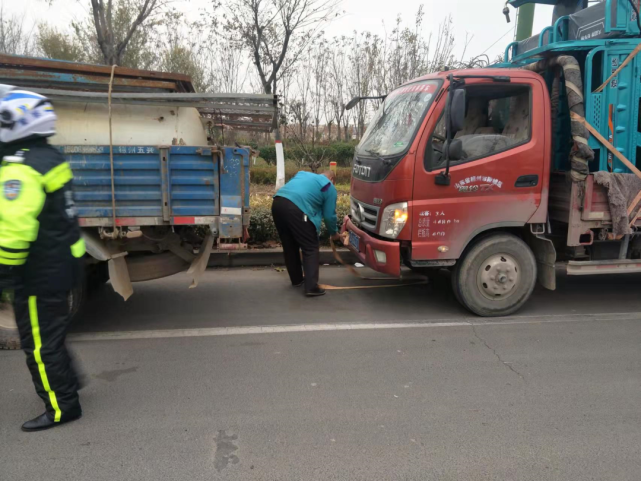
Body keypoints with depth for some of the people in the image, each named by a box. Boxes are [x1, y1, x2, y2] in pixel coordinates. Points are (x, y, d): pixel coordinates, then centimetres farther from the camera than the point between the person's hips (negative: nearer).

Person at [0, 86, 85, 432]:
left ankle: (62, 407, 14)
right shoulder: (49, 158, 9)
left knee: (40, 341, 3)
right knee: (49, 332, 25)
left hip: (42, 270, -10)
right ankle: (65, 381, 38)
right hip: (63, 260, 10)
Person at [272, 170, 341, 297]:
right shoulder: (329, 187, 16)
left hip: (277, 203, 7)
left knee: (289, 246, 21)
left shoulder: (304, 174, 33)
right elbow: (329, 215, 14)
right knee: (310, 248, 4)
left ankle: (297, 279, 34)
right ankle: (311, 287, -1)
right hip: (296, 208, -7)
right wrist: (333, 233, 31)